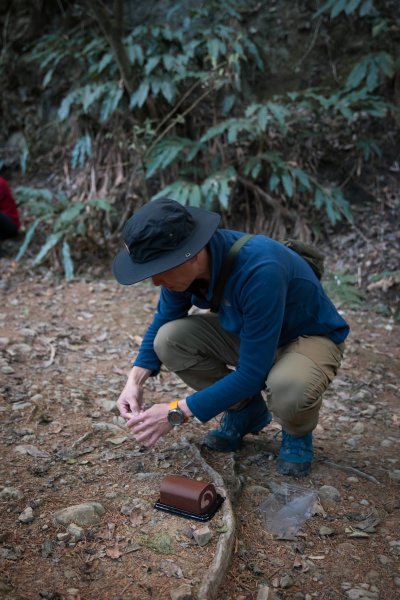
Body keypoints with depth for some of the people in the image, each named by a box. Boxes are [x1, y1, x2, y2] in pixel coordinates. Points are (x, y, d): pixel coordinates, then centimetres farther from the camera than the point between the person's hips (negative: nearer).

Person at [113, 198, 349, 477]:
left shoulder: (259, 271, -38)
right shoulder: (183, 265, -16)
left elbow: (252, 374, -33)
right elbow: (164, 320, 4)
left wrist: (178, 412, -28)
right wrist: (136, 379, -11)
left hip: (311, 337, -6)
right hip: (245, 332, 6)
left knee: (288, 391, -40)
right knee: (169, 340, -16)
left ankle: (298, 433, 0)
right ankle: (245, 410, 8)